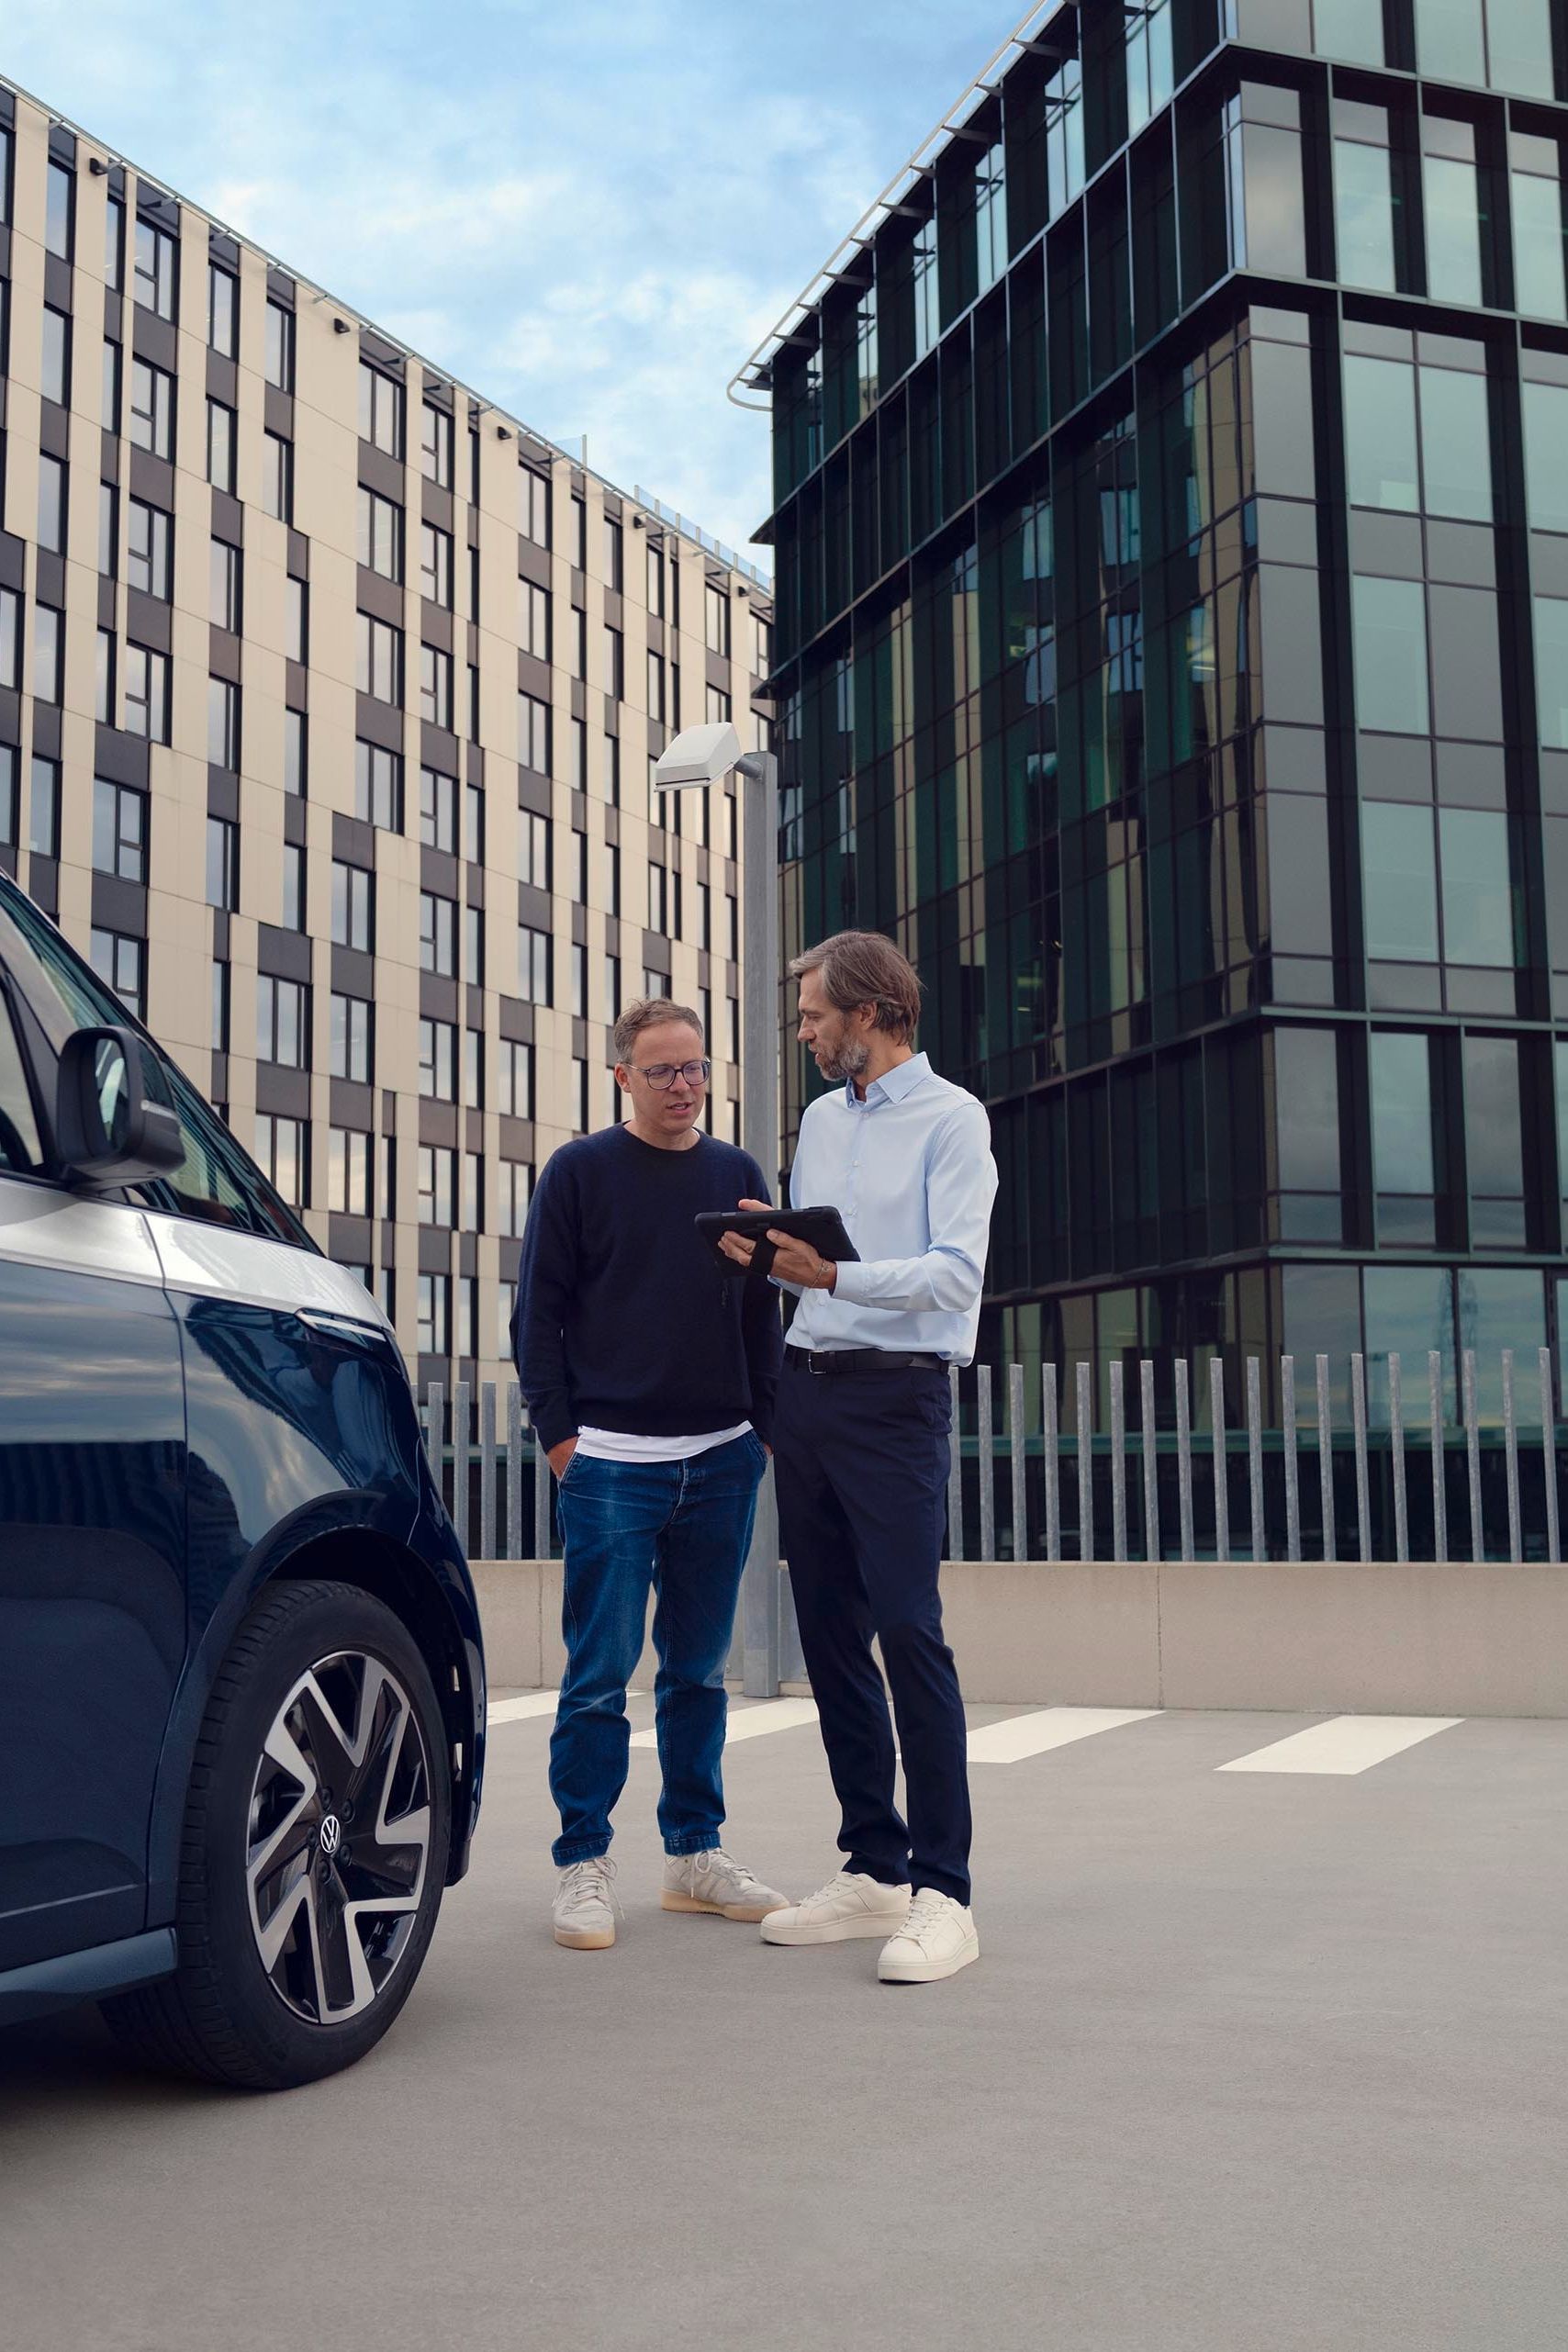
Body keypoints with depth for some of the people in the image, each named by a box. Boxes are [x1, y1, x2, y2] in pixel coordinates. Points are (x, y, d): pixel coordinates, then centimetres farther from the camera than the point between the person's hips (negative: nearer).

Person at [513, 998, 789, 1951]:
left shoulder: (738, 1175, 11)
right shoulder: (580, 1171, 1)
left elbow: (763, 1317, 14)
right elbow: (539, 1311, 0)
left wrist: (765, 1430, 7)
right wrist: (558, 1430, -6)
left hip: (722, 1461, 4)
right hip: (612, 1461, -4)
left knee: (700, 1669, 11)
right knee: (601, 1673, -2)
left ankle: (695, 1853, 21)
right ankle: (585, 1864, 8)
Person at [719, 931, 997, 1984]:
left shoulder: (951, 1119, -4)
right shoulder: (821, 1119, 19)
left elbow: (957, 1272, -15)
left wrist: (837, 1275, -27)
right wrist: (765, 1253, 1)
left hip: (896, 1394, -8)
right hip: (807, 1388, 8)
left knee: (910, 1631, -11)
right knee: (831, 1634, 8)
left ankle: (943, 1893, -7)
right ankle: (875, 1869, 16)